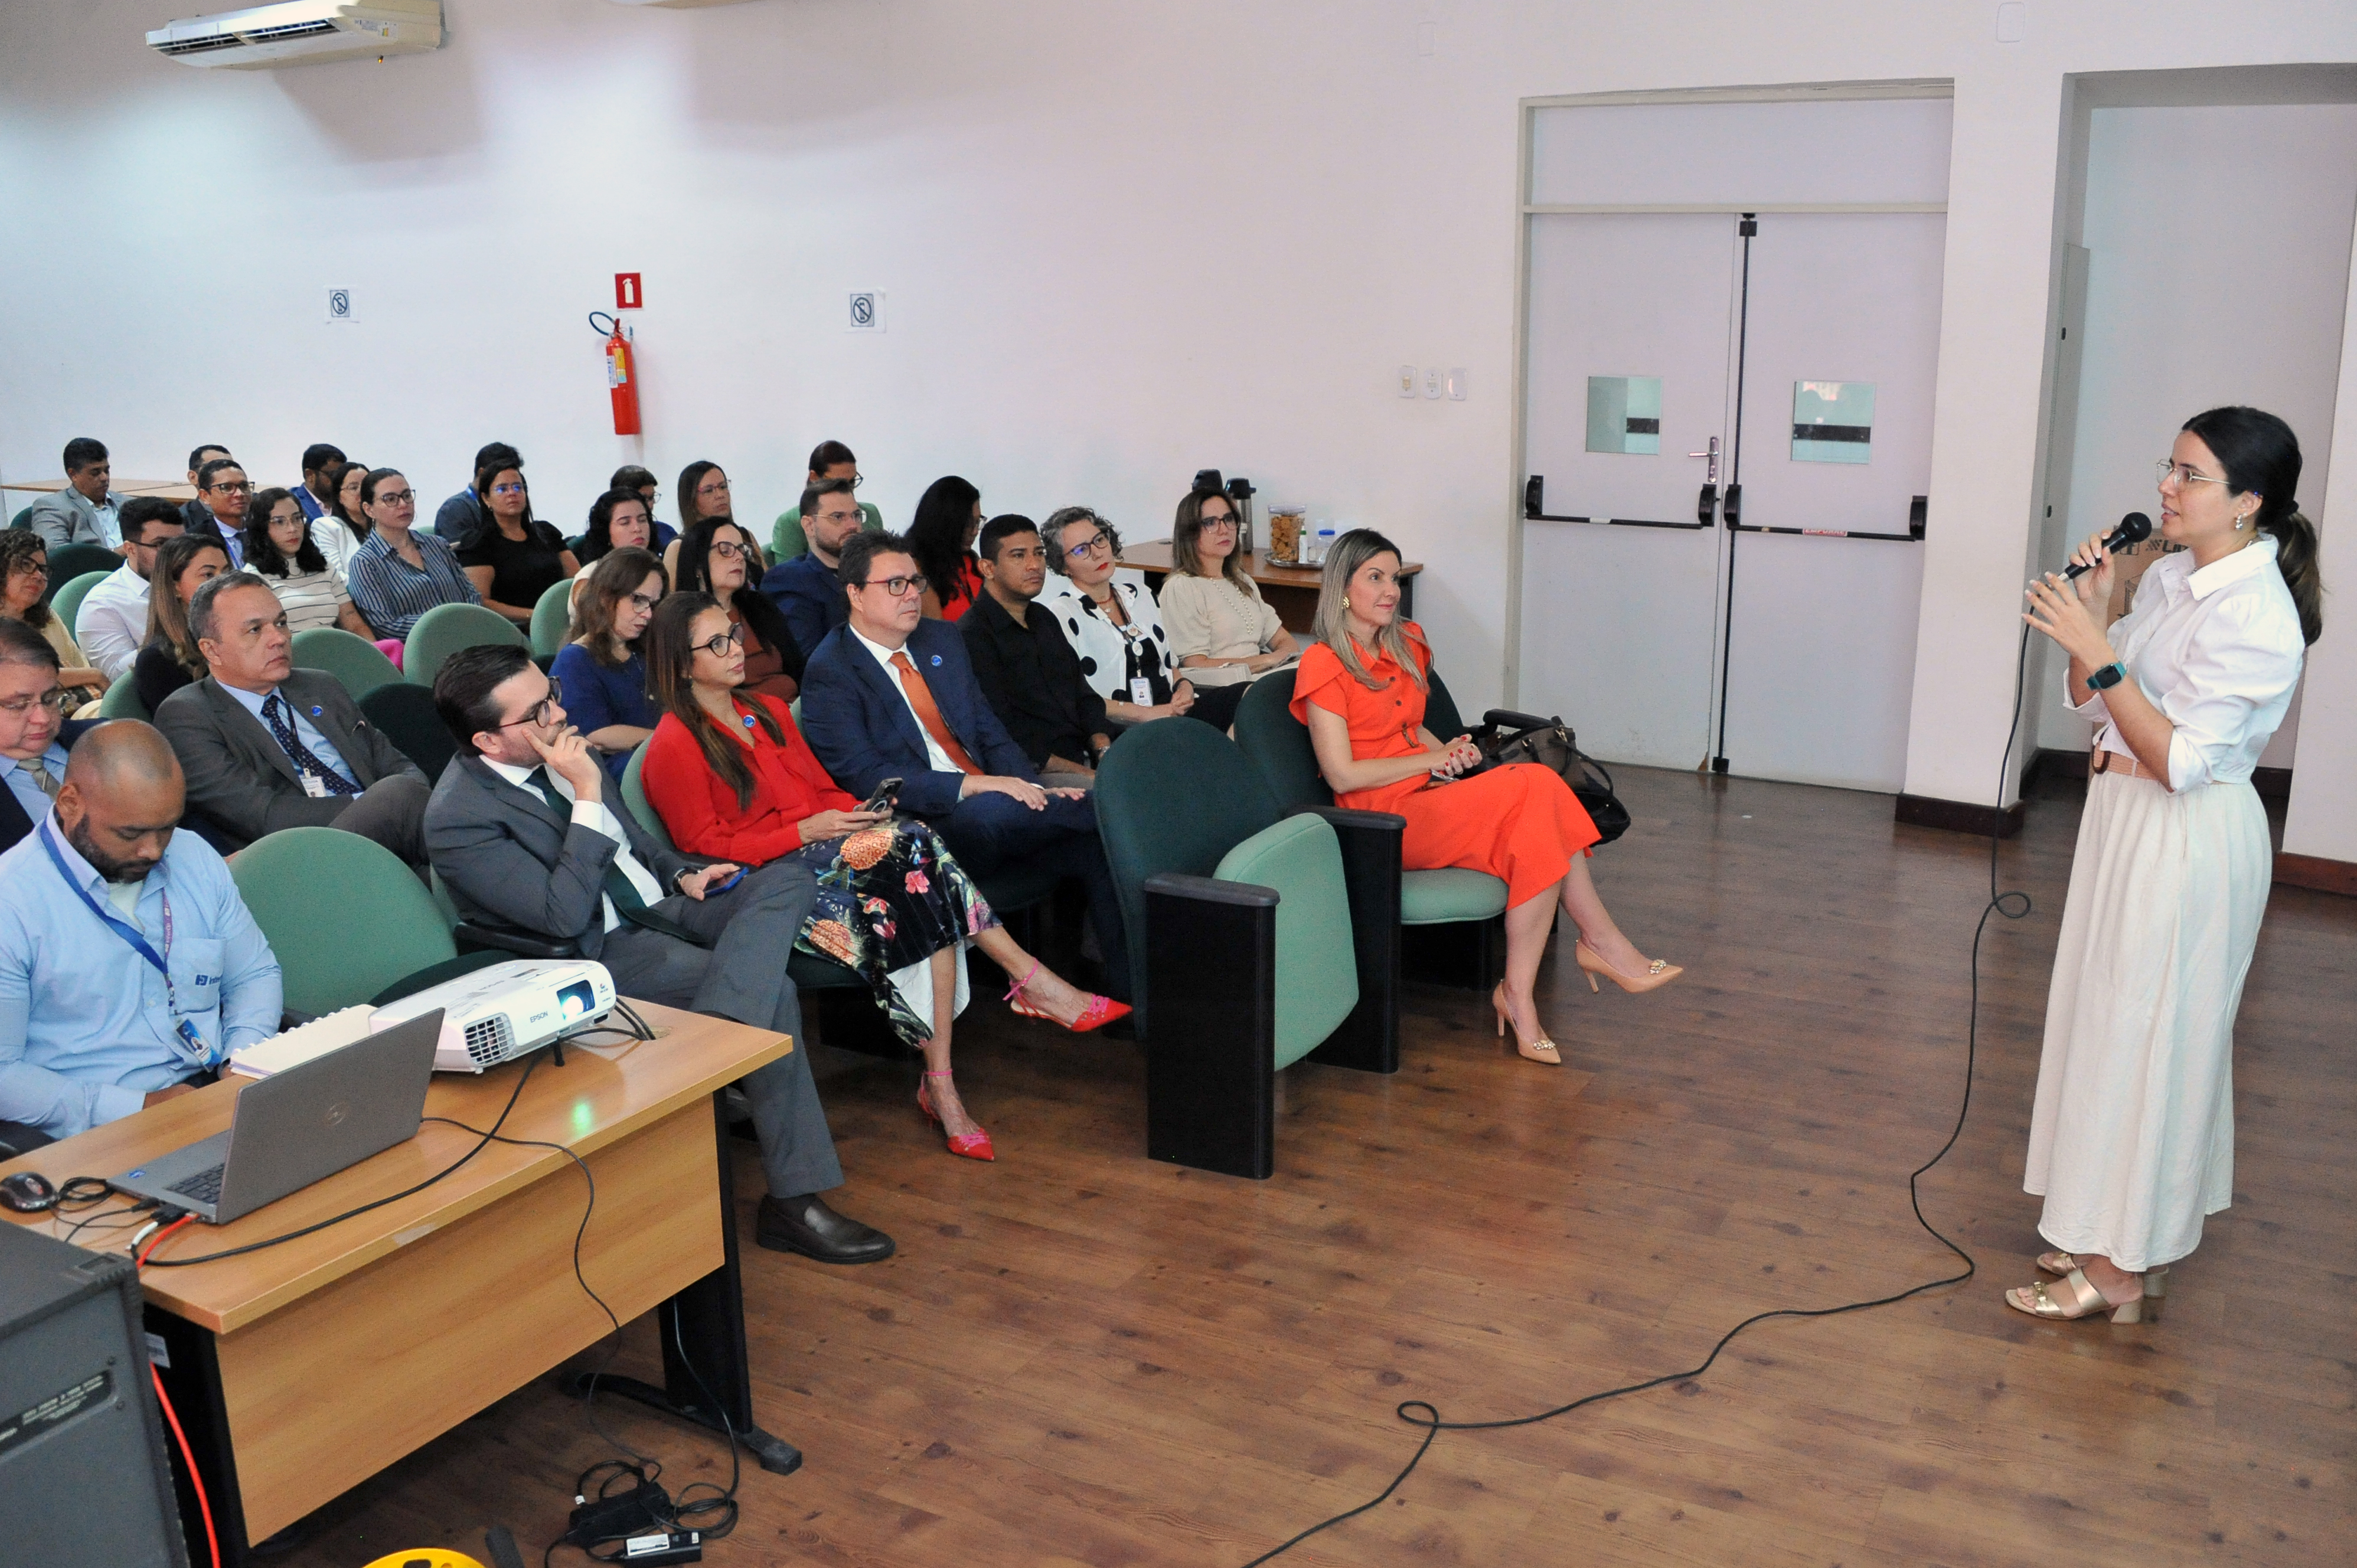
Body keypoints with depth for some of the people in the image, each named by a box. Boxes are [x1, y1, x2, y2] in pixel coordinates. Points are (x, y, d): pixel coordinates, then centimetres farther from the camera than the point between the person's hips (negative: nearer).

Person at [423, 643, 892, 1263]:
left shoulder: (554, 751, 5)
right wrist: (586, 796, -26)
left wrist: (681, 874, 4)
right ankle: (793, 1200, -21)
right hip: (599, 952, -8)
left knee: (789, 880, -17)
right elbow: (564, 916, -26)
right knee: (773, 997, -27)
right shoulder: (458, 818, -20)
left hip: (655, 904, 8)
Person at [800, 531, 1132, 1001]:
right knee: (994, 810, -38)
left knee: (1098, 844, -19)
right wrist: (974, 786, -23)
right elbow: (863, 777, -15)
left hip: (997, 806, 6)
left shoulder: (942, 639, 16)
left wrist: (1034, 788, -5)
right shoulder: (830, 673, -5)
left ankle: (1128, 989, -15)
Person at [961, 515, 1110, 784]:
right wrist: (1087, 774, -16)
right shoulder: (973, 636, -9)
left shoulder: (1043, 618, 19)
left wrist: (1104, 752, 0)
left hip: (1085, 757, 8)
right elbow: (1004, 740, -15)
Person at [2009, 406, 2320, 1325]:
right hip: (2127, 820, 9)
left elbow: (2180, 760, -25)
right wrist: (2092, 612, -5)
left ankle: (2119, 1272, 15)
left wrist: (2095, 650, -28)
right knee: (2115, 1027, 18)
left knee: (2140, 1039, 0)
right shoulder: (2171, 578, 5)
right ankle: (2122, 1238, 34)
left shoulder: (2255, 614, -21)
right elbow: (2094, 706, 9)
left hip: (2187, 843, -9)